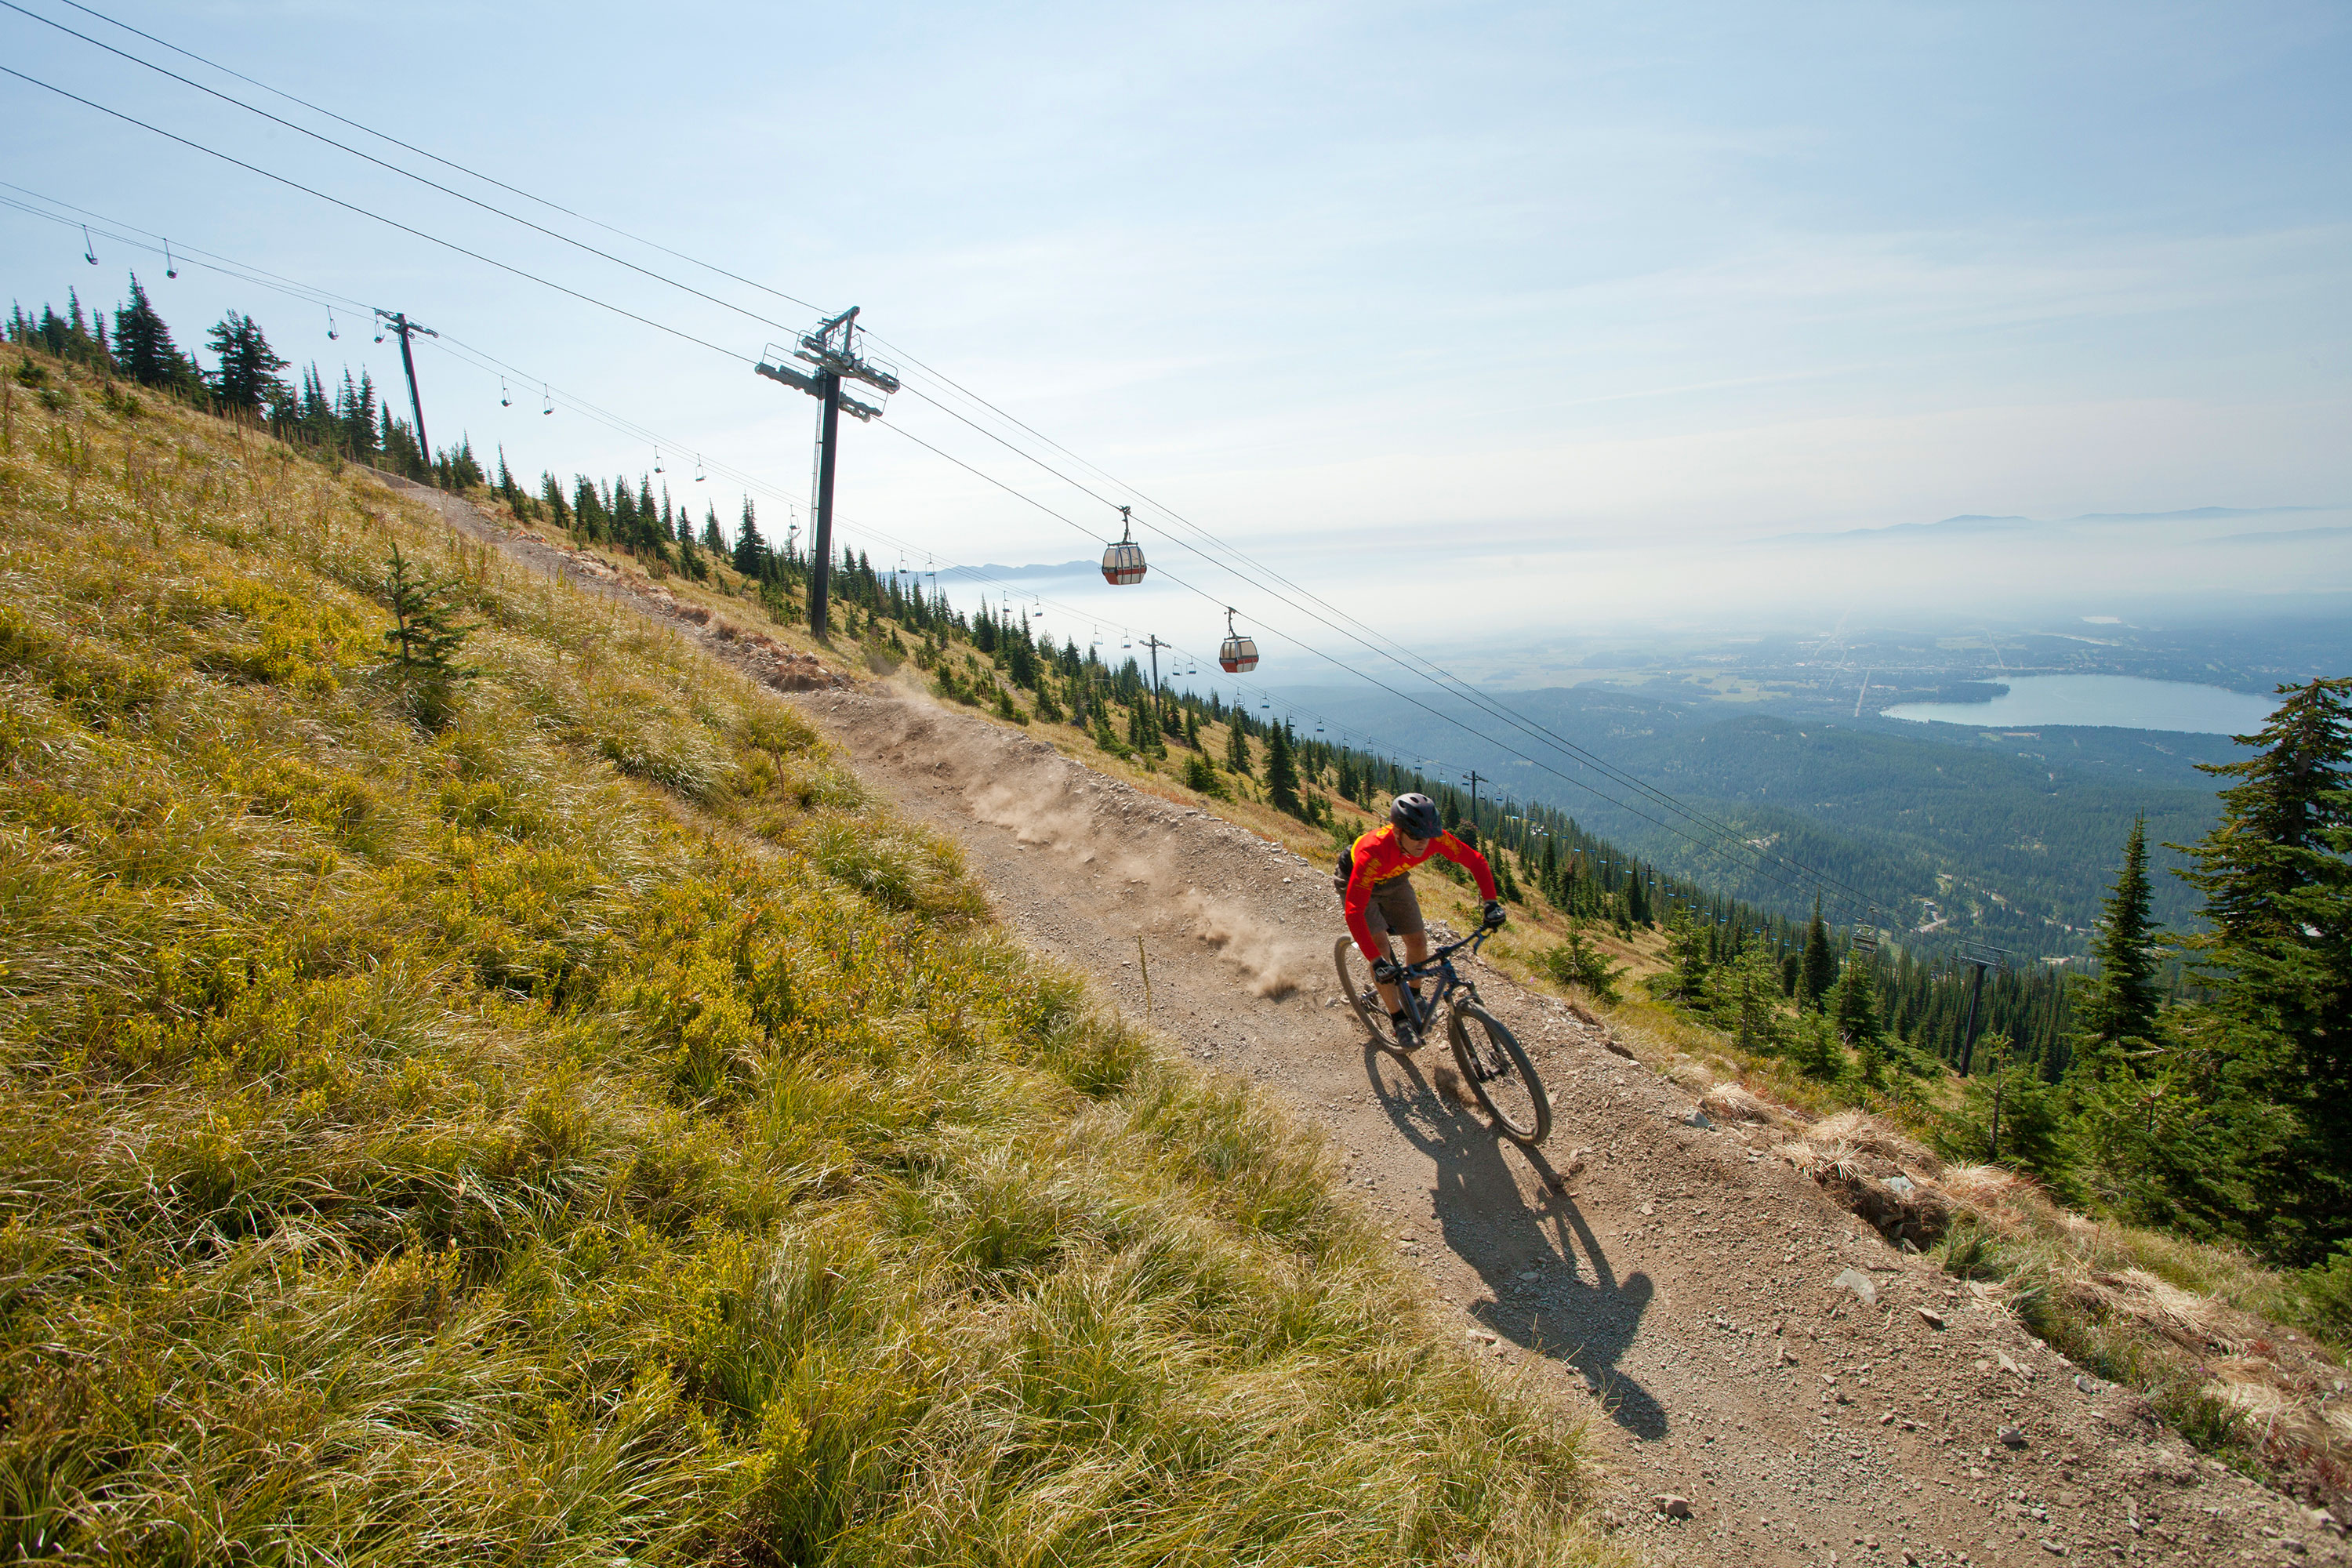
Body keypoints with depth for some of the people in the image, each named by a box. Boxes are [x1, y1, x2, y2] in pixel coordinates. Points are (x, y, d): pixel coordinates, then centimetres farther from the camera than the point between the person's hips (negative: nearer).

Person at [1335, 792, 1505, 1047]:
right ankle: (1400, 1021, -6)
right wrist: (1377, 962, -52)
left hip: (1393, 881, 5)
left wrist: (1491, 902, -29)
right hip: (1357, 884, -4)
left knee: (1418, 942, 0)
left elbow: (1475, 860, -17)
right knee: (1381, 947, -19)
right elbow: (1354, 912, -47)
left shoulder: (1435, 838, -32)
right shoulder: (1373, 852, -45)